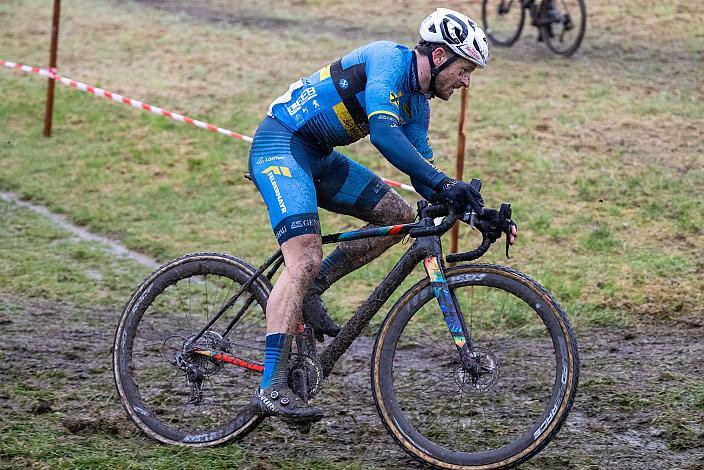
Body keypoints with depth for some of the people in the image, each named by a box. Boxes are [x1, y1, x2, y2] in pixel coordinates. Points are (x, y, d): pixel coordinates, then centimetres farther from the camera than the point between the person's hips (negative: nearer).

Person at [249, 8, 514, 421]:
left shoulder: (417, 103, 10)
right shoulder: (390, 59, -18)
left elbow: (421, 175, 10)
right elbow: (383, 133, -32)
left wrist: (476, 209, -3)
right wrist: (444, 183, -38)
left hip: (318, 156, 10)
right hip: (280, 145, -10)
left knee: (399, 217, 6)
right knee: (306, 259, -23)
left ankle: (306, 292, 10)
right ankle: (271, 389, -28)